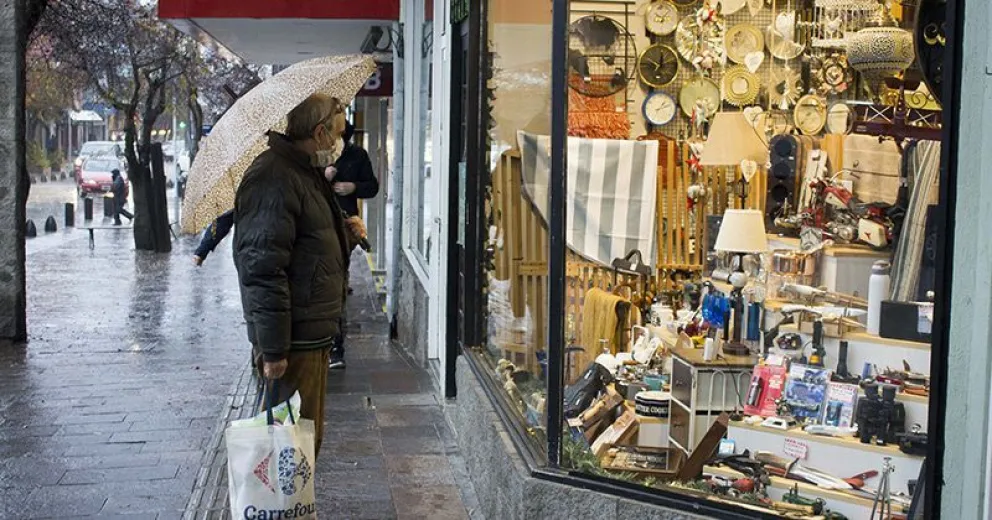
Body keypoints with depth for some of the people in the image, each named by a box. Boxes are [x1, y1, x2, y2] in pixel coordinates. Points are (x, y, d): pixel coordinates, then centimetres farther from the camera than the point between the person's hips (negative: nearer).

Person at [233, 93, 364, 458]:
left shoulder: (307, 174, 18)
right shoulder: (273, 178, -17)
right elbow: (262, 268, -23)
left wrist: (345, 235, 11)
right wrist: (273, 349, -24)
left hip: (314, 333, 10)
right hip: (293, 342, -10)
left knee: (308, 437, 17)